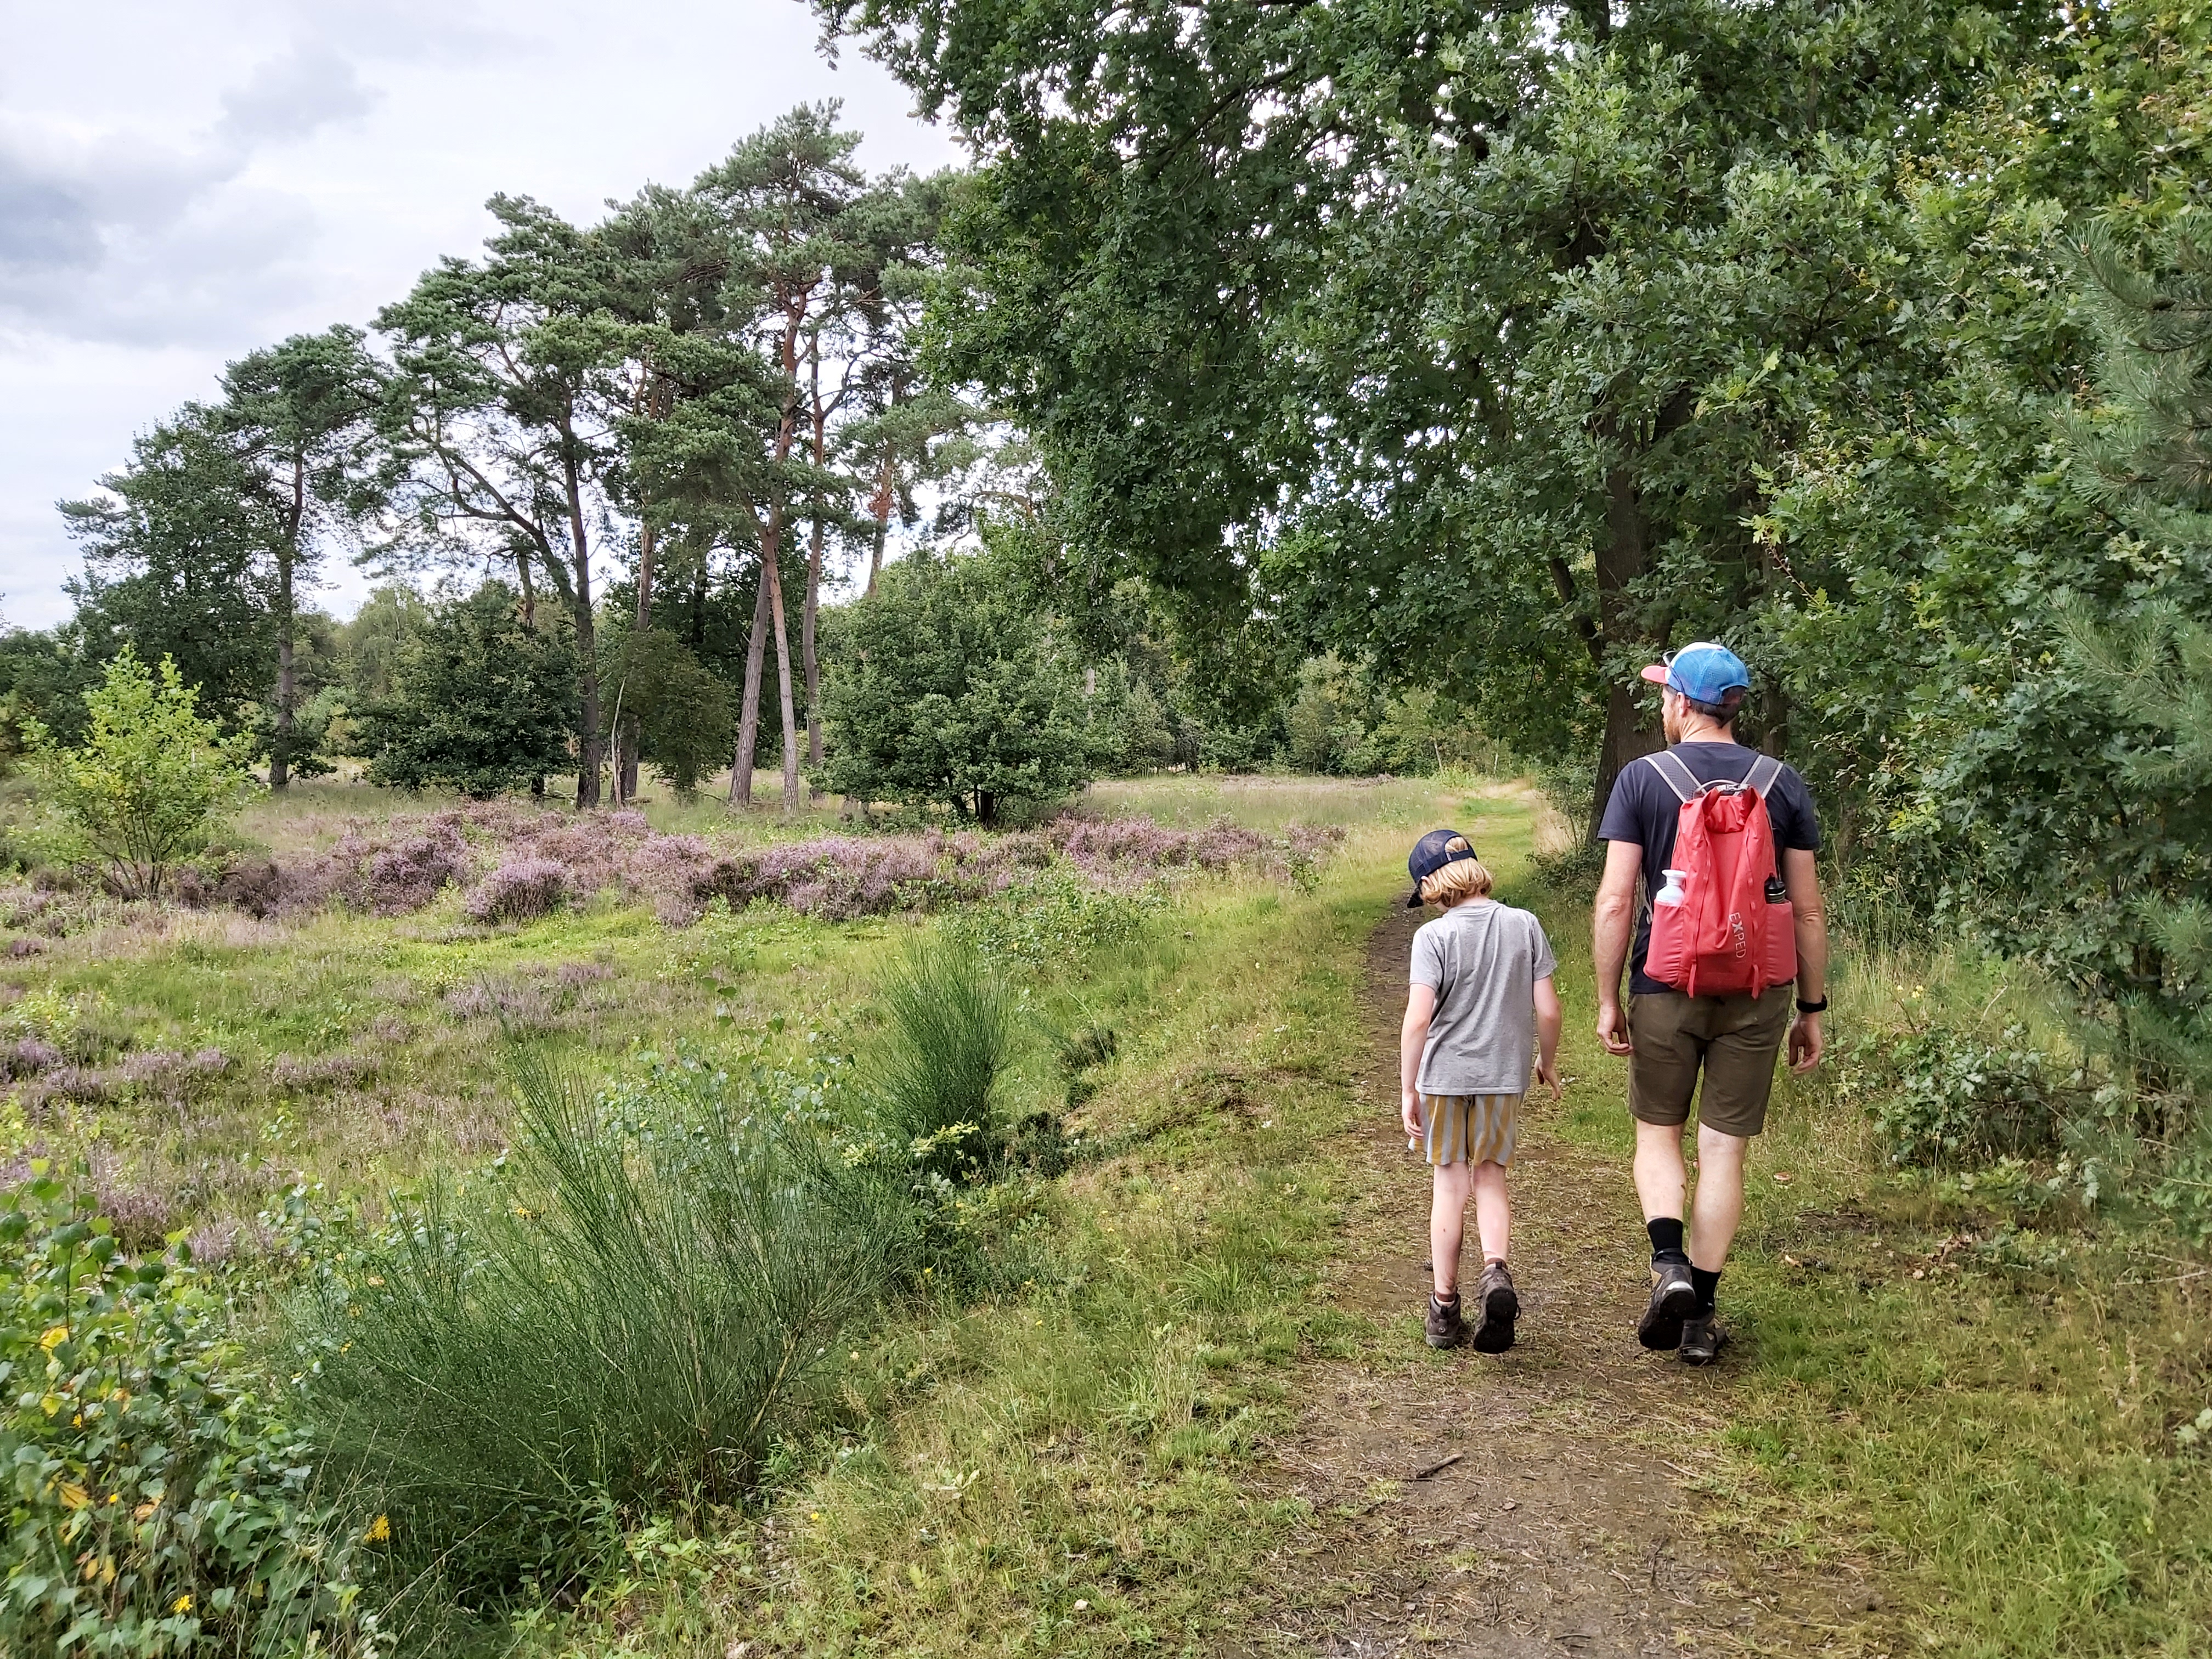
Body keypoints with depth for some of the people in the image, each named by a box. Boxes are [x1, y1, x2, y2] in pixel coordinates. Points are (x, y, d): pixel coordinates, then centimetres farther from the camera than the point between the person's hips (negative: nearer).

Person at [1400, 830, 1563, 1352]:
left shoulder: (1434, 936, -11)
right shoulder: (1524, 925, -2)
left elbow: (1418, 1018, -17)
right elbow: (1548, 1010, -2)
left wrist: (1407, 1092, -9)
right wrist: (1548, 1063, 15)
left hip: (1445, 1074, -2)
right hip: (1505, 1074, 2)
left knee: (1450, 1182, 10)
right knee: (1490, 1176, 17)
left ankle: (1445, 1308, 16)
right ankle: (1496, 1270, -7)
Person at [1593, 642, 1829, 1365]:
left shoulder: (1642, 778, -5)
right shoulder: (1783, 785, 2)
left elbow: (1615, 902, -9)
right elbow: (1808, 910, 2)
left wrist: (1607, 1001, -1)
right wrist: (1812, 1009, 10)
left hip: (1665, 987, -2)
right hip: (1755, 993, 2)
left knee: (1657, 1130, 16)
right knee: (1724, 1149, 8)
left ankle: (1669, 1265, -5)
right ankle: (1700, 1316, 13)